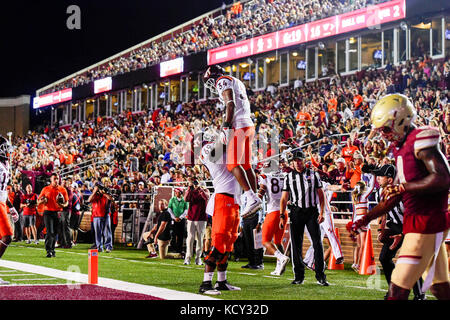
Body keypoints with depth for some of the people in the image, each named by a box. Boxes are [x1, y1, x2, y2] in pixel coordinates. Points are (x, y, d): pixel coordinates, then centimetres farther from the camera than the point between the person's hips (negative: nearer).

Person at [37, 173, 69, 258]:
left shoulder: (62, 190, 8)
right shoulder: (45, 189, 6)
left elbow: (66, 202, 13)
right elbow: (38, 201, 12)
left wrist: (63, 205, -9)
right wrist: (42, 201, -11)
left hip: (58, 213, 2)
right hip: (48, 212, -2)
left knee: (55, 232, 6)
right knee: (50, 232, -11)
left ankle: (52, 250, 18)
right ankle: (49, 251, -14)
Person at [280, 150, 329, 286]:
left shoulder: (313, 175, 7)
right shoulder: (289, 177, 9)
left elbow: (321, 195, 6)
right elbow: (284, 198, 8)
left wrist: (321, 212, -4)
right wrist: (282, 215, -1)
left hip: (312, 211, -1)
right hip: (296, 212, 1)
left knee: (317, 242, -6)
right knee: (296, 244, 1)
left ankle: (320, 276, -2)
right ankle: (299, 276, 10)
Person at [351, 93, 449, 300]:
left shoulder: (421, 140, -13)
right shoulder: (401, 147, 16)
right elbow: (393, 196, 22)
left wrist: (405, 187, -21)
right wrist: (366, 218, 18)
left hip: (427, 221, -10)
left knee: (398, 290, -9)